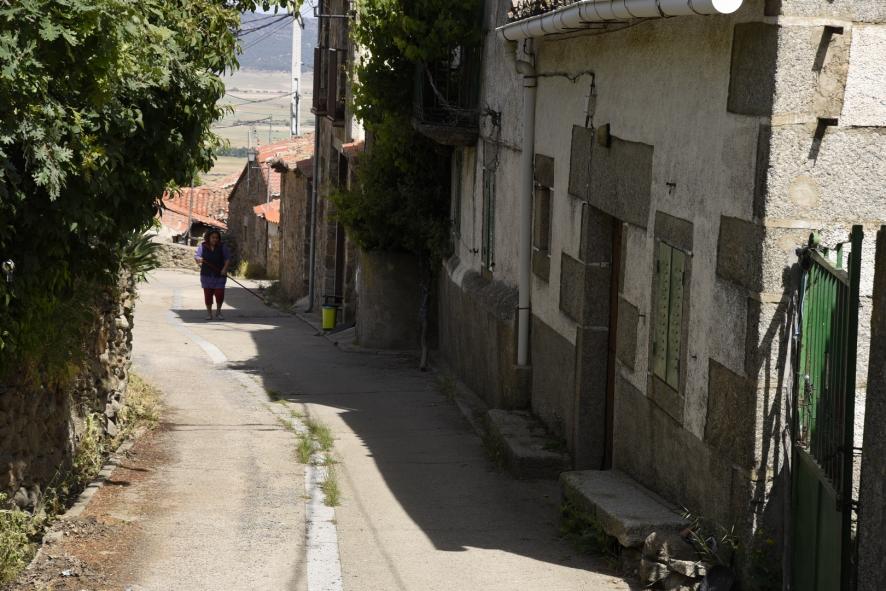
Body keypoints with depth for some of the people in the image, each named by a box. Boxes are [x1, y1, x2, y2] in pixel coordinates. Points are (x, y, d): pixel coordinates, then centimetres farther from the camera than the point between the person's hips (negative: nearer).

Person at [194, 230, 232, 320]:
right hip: (207, 275, 1)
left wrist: (225, 268, -15)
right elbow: (196, 257, 4)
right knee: (208, 294, 2)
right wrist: (199, 259, -20)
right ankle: (209, 312, 17)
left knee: (219, 294, -5)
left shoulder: (222, 247, 0)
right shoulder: (202, 247, 2)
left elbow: (228, 259, 0)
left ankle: (218, 312, 16)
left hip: (219, 275, -1)